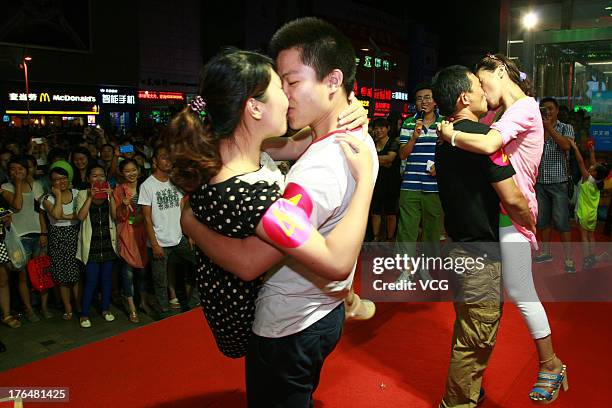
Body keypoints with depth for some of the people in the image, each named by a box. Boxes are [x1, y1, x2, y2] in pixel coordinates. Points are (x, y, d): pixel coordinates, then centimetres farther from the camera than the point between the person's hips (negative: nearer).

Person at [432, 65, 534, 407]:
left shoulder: (446, 139, 9)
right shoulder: (483, 134, -19)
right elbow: (512, 199, -21)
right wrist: (531, 223, -3)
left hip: (459, 247, 10)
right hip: (482, 254, -9)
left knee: (468, 331, 25)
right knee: (476, 340, 5)